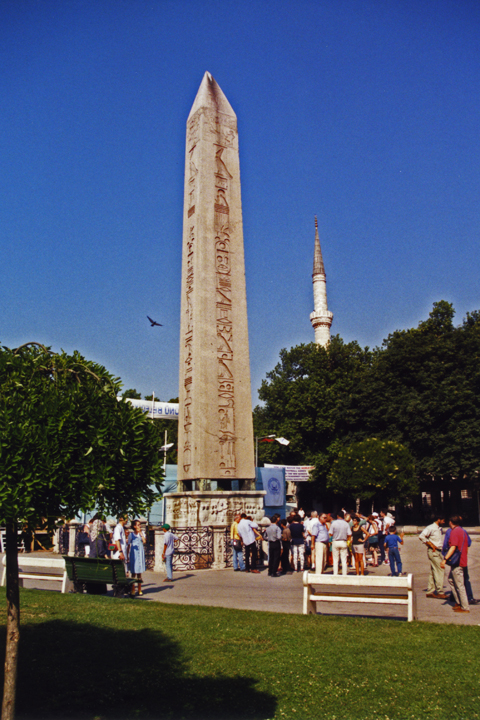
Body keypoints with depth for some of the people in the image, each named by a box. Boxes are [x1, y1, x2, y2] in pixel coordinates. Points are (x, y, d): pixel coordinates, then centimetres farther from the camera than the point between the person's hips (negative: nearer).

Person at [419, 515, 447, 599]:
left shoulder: (439, 528, 16)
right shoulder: (431, 528, -11)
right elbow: (421, 536, -20)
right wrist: (431, 545, -18)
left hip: (438, 551, 9)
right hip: (433, 552, -9)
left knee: (433, 572, 10)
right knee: (440, 571, -9)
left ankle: (430, 591, 15)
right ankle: (440, 592, -4)